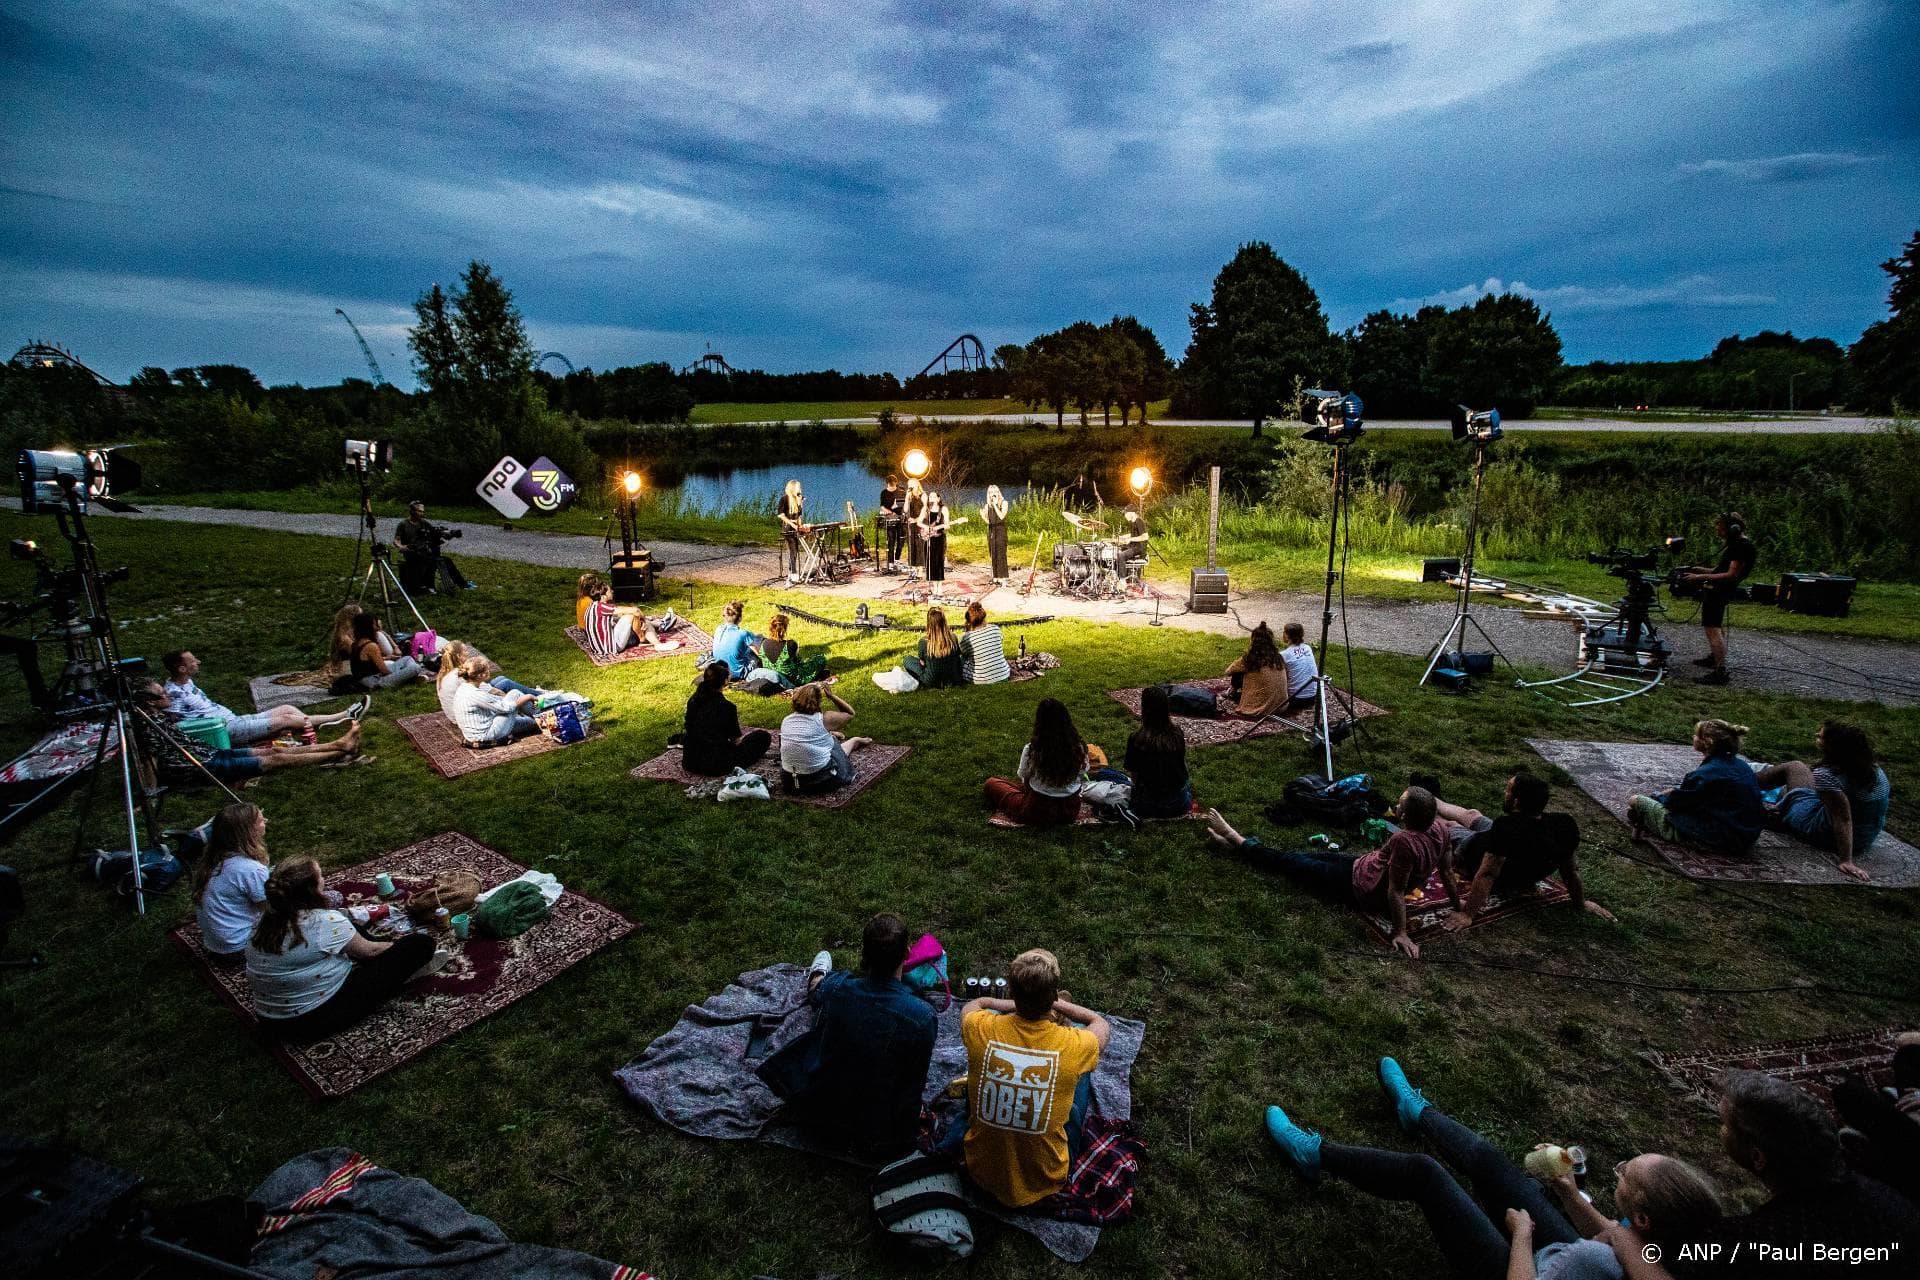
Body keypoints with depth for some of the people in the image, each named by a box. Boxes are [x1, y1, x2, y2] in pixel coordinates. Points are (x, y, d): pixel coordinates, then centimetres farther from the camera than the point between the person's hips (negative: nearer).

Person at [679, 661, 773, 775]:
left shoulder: (692, 701, -3)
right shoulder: (727, 707, -19)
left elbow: (688, 728, 12)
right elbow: (736, 737, -3)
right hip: (716, 767, -6)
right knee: (763, 736, 2)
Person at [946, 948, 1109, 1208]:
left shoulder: (981, 1029, -22)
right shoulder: (1075, 1045, -25)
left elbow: (972, 1005, 6)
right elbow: (1102, 1025, 2)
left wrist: (1015, 1003, 9)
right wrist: (1056, 1004, 8)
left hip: (981, 1172, 1)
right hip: (1045, 1182, -1)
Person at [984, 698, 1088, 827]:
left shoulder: (1031, 750, -21)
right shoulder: (1079, 747, -13)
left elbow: (1025, 779, -4)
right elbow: (1082, 775, 3)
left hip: (1039, 813, -4)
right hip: (1071, 811, 4)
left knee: (991, 783, 13)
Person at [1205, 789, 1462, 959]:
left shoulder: (1403, 841, -37)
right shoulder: (1439, 827, -12)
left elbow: (1396, 891, -31)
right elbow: (1446, 871, 0)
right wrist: (1458, 907, 15)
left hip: (1362, 889, -8)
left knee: (1290, 862, 7)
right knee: (1306, 856, 16)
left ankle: (1237, 839, 25)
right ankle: (1237, 841, 27)